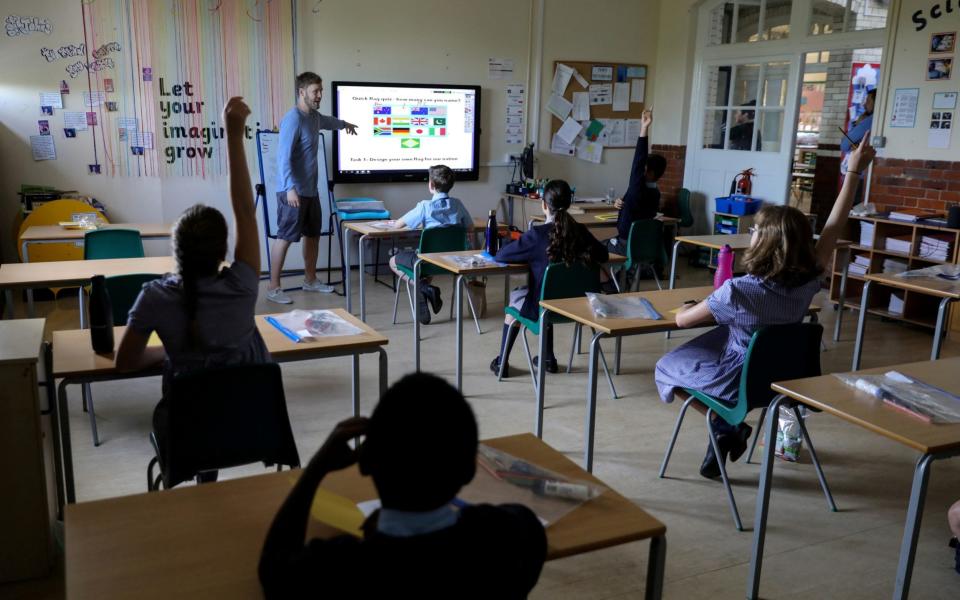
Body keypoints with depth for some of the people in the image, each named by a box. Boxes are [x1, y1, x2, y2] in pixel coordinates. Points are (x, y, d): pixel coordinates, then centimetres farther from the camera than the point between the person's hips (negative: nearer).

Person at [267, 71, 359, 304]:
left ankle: (310, 280, 29)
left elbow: (326, 121, 39)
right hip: (293, 191, -9)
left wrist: (344, 124, 58)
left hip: (311, 189, 9)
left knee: (313, 233, 15)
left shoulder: (314, 116, 11)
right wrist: (290, 188, -35)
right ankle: (273, 288, -1)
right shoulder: (293, 119, -18)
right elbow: (283, 157, -25)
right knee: (285, 237, -7)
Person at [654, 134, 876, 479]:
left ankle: (725, 427, 8)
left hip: (740, 383, -5)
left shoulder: (738, 292, -29)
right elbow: (834, 226, -6)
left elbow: (682, 320, -17)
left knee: (666, 366, 18)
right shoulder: (808, 282, -16)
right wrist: (855, 172, 0)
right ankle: (730, 427, 22)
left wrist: (686, 307, 7)